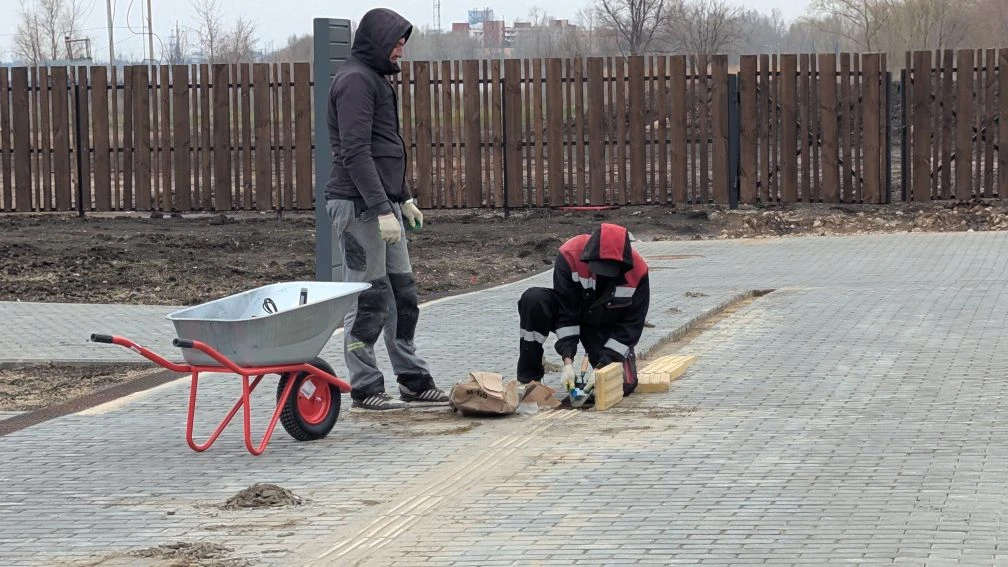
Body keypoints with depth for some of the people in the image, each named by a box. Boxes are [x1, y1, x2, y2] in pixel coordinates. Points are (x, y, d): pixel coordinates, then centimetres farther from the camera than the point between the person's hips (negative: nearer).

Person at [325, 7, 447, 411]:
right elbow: (355, 152, -20)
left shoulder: (376, 78, 19)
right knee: (367, 300, -5)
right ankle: (365, 388, 1)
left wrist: (404, 198, 24)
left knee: (402, 294, 13)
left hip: (383, 204, 10)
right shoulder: (355, 79, -13)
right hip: (358, 206, -10)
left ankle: (413, 381, 20)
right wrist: (383, 209, -23)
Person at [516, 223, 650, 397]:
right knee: (533, 299, -32)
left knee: (624, 384, -21)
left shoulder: (638, 271, -25)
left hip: (607, 330, 0)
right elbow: (565, 312, -24)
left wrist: (604, 364, -26)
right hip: (571, 313, 0)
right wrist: (568, 362, -29)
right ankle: (529, 380, -20)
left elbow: (632, 324, -17)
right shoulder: (569, 256, -29)